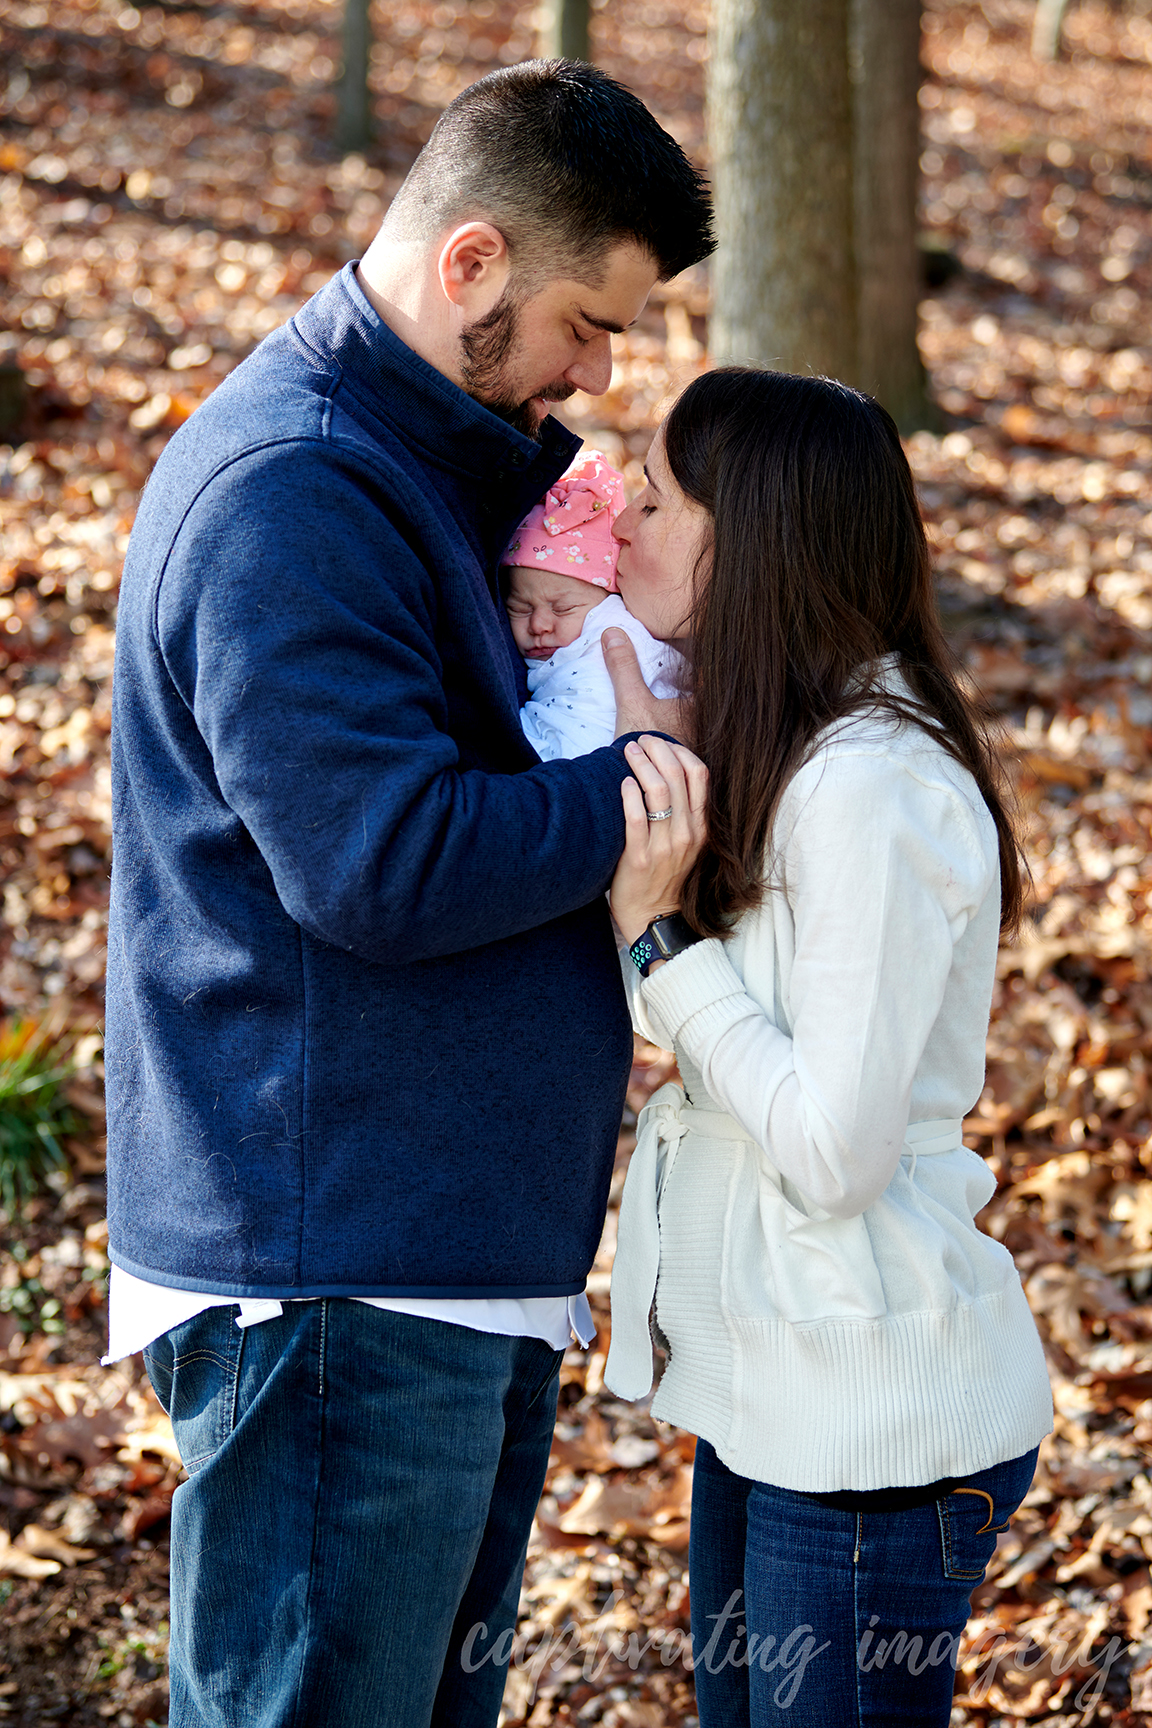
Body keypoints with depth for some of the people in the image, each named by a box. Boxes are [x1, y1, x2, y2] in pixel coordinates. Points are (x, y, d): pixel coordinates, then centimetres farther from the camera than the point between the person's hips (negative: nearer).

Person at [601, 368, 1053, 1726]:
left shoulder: (877, 789, -21)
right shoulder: (790, 763, 8)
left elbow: (835, 1150, -23)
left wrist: (661, 930, -18)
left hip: (877, 1429, -10)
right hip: (770, 1402, 10)